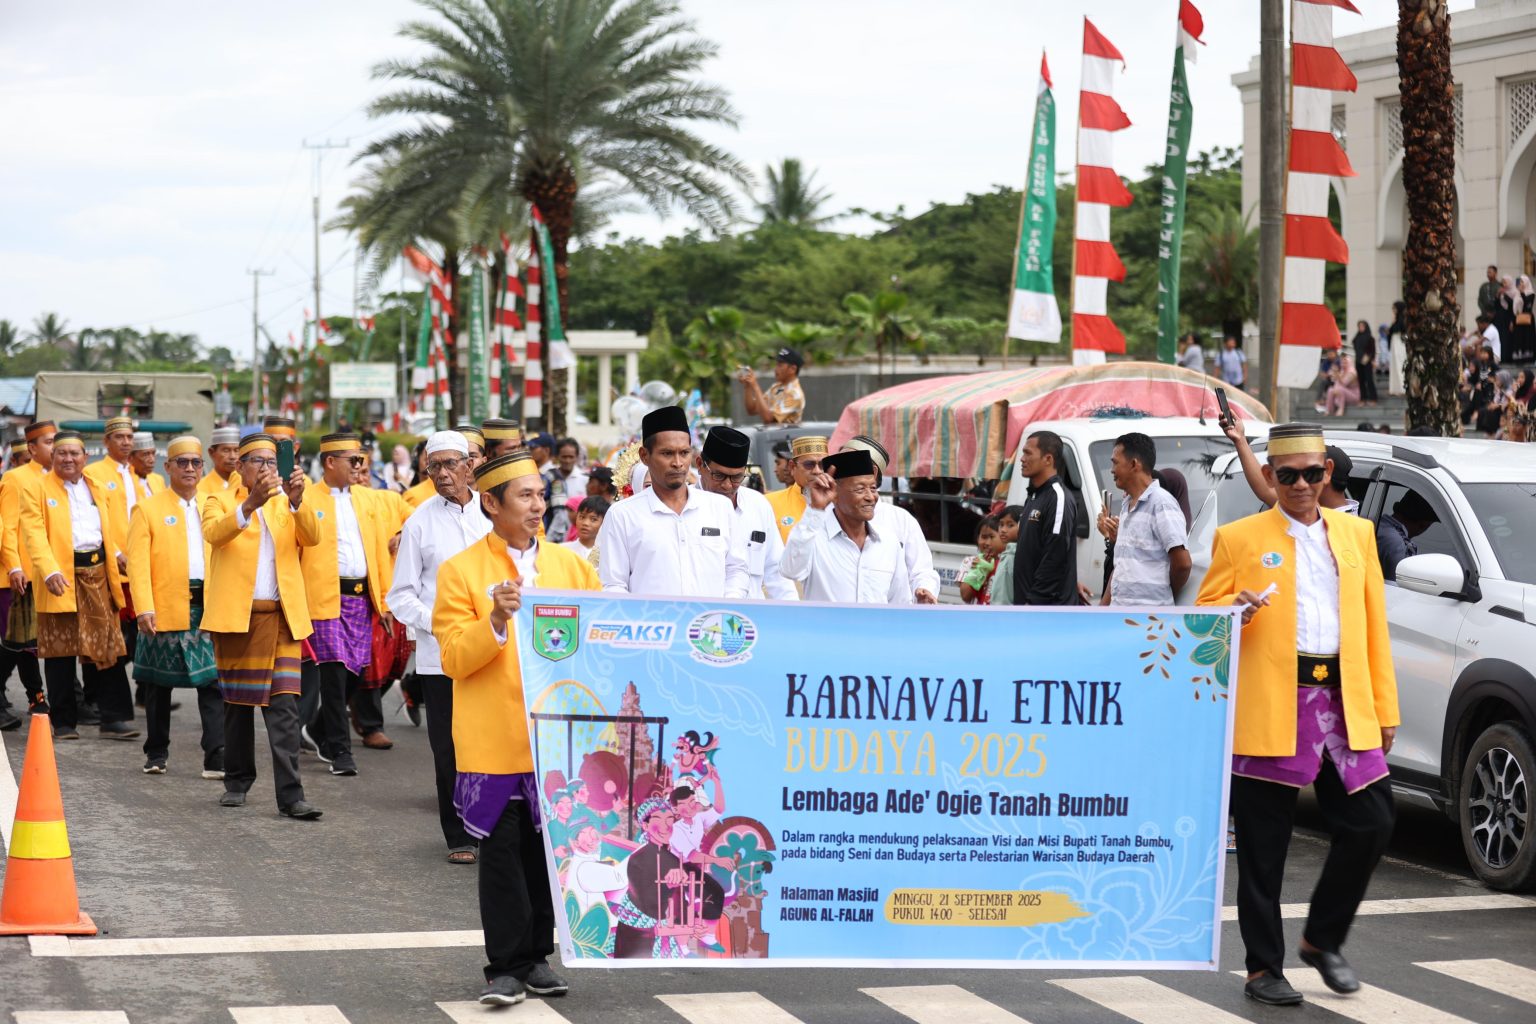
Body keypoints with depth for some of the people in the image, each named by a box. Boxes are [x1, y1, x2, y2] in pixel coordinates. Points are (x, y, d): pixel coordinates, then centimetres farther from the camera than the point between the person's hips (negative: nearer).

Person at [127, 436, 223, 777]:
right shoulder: (148, 509, 3)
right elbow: (138, 563, -5)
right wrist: (143, 607, -16)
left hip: (209, 606, 2)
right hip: (166, 608, -2)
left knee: (214, 681, -6)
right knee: (160, 684, 7)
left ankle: (217, 758, -7)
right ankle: (156, 754, 19)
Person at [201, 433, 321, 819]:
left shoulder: (287, 506, 13)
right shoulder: (220, 502, 6)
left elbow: (311, 537, -6)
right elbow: (214, 533, -16)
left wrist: (296, 501, -23)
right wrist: (251, 503, -31)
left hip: (281, 617, 1)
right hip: (235, 616, -1)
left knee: (284, 706, -7)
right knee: (238, 703, 9)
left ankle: (290, 795, -11)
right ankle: (237, 782, 24)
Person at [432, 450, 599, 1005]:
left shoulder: (571, 566, 10)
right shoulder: (460, 572, -1)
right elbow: (454, 659, -6)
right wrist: (496, 621, -21)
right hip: (495, 743, -3)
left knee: (547, 849, 8)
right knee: (502, 853, -2)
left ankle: (538, 956, 18)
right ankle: (506, 966, 3)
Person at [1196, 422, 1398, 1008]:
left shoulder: (1356, 534, 15)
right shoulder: (1239, 539, 4)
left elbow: (1374, 623, 15)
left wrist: (1384, 707, 10)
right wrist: (1235, 612, -19)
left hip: (1344, 703, 3)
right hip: (1269, 711, -3)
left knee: (1370, 824, -1)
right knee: (1263, 846, 1)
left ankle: (1323, 940, 19)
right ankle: (1264, 968, 12)